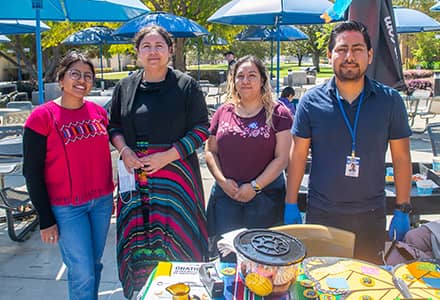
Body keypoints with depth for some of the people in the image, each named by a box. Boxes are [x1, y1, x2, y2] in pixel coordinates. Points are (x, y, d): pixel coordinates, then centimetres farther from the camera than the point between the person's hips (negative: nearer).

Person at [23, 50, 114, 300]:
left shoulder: (98, 111, 3)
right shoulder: (42, 117, -11)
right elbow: (32, 172, -8)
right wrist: (46, 220, -9)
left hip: (101, 202, 5)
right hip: (67, 208, -4)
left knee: (95, 263, 16)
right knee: (83, 272, 1)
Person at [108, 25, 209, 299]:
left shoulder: (186, 85, -2)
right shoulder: (126, 86, 10)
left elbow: (202, 128, -4)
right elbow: (114, 126, 17)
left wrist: (167, 155, -13)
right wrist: (125, 150, -4)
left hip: (175, 171, -3)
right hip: (136, 171, 3)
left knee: (175, 233, -2)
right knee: (137, 234, 7)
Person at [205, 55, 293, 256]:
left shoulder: (278, 113, -1)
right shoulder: (223, 112, 9)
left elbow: (282, 158, -6)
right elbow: (210, 151, 10)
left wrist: (255, 186, -12)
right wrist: (222, 180, -5)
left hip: (265, 195, -2)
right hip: (226, 194, 3)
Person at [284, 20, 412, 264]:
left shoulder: (390, 100, -3)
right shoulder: (311, 101, -4)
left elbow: (401, 159, 2)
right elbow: (298, 155, 0)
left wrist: (402, 210, 1)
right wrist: (291, 205, -1)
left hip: (371, 216, 1)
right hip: (320, 215, 0)